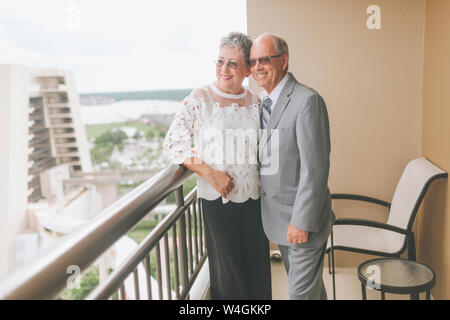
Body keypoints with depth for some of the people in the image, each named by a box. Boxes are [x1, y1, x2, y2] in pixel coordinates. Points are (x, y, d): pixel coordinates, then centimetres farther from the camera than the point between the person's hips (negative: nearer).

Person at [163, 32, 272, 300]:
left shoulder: (256, 102, 4)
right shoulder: (200, 99, -8)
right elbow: (173, 144, -9)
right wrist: (209, 172, -17)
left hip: (254, 198, 4)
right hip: (217, 198, -3)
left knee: (257, 264, 14)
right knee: (227, 267, 10)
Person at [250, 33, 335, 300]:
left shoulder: (308, 100, -19)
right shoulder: (261, 101, 8)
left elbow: (315, 167, -22)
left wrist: (301, 221, -21)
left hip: (303, 217, -7)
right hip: (276, 215, 8)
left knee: (303, 291, 5)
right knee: (305, 282, 24)